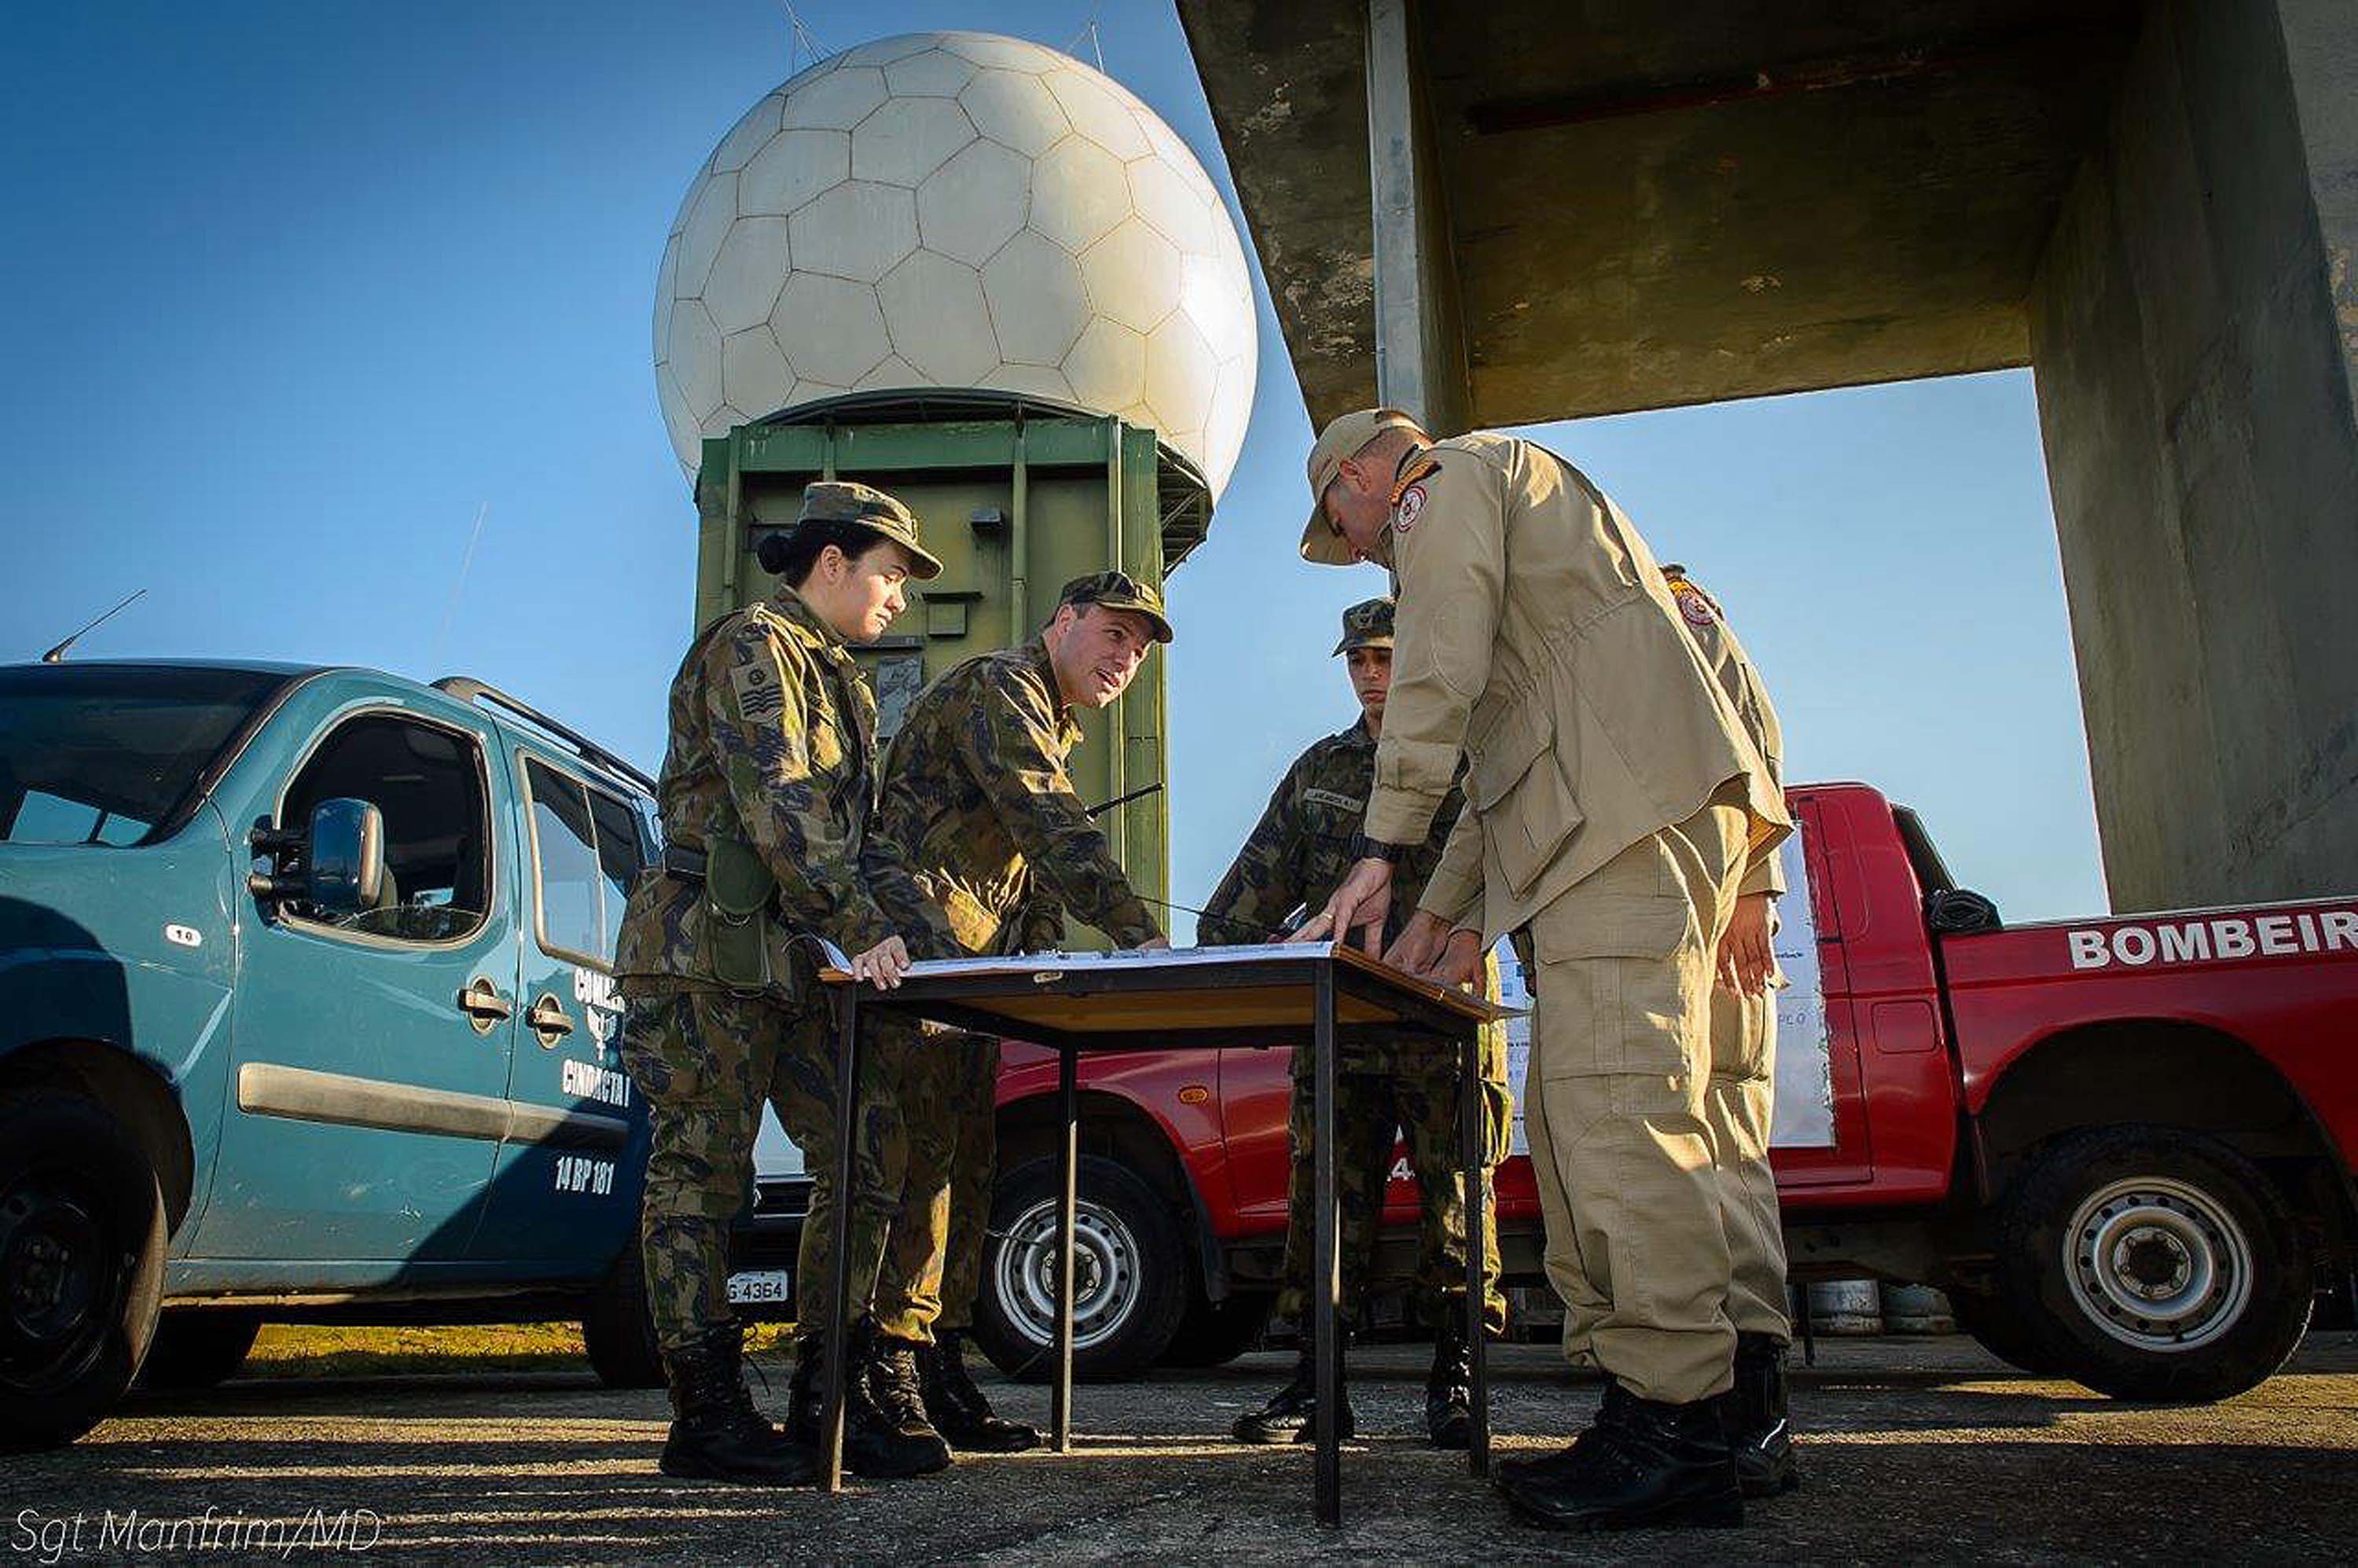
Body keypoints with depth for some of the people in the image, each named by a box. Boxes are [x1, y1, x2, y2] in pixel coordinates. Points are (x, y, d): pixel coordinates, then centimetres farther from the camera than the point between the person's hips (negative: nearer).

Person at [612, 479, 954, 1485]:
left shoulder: (839, 684, 24)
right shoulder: (752, 647, -6)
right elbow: (779, 807, -18)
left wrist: (887, 930, 9)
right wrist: (864, 928, -22)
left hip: (789, 958, 9)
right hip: (706, 948, -9)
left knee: (868, 1157, 3)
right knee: (702, 1172, -3)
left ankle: (841, 1396, 10)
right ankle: (707, 1417, 4)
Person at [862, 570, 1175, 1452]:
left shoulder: (1051, 728, 24)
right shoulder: (998, 689, -9)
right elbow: (1053, 826, -25)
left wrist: (1040, 957, 7)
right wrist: (1137, 932, -34)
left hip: (972, 964, 10)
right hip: (915, 944, -10)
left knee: (966, 1161, 9)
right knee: (920, 1153, -12)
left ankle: (941, 1366, 15)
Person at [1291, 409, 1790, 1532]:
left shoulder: (1455, 478, 8)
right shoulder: (1514, 505, 37)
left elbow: (1438, 679, -8)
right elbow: (1509, 759, 31)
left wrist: (1379, 854, -8)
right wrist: (1452, 907, 25)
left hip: (1628, 802, -10)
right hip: (1610, 824, 10)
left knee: (1615, 1102, -18)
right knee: (1570, 1116, 5)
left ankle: (1674, 1429, -19)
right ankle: (1633, 1395, 4)